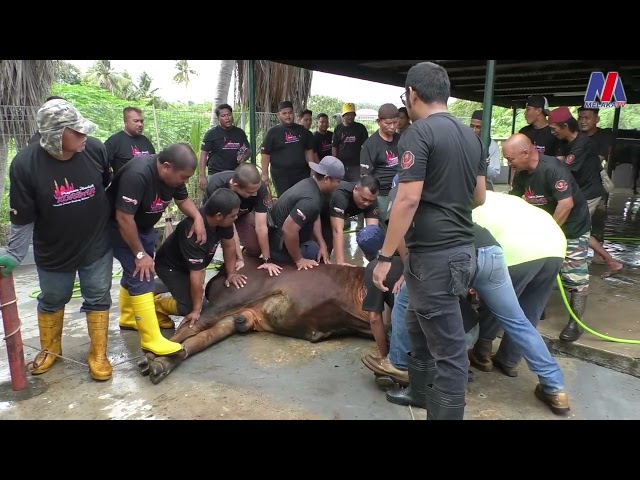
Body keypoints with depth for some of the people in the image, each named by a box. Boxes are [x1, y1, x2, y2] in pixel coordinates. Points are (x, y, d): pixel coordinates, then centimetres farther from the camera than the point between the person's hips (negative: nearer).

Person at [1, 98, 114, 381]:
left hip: (97, 245, 1)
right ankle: (50, 349, 45)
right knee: (51, 301, 20)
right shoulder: (25, 164, -22)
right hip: (53, 252, 0)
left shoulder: (94, 148, -18)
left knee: (98, 299, 10)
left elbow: (110, 185, 2)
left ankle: (98, 354, 28)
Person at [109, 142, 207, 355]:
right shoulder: (137, 175, -35)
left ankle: (129, 318, 39)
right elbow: (123, 218, -32)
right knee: (141, 277, -14)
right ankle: (151, 338, -10)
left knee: (135, 271, 19)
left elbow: (183, 199, 8)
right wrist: (140, 253, -25)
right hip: (119, 227, -8)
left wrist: (198, 218, -12)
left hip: (143, 226, 9)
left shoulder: (172, 175, -10)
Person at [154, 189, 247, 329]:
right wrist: (196, 310, -29)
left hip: (195, 262, 8)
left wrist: (231, 273, -4)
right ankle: (157, 305, 7)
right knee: (189, 307, -19)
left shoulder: (222, 221, -22)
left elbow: (229, 245, -3)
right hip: (170, 266, -8)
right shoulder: (193, 232, -41)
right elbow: (196, 274, -36)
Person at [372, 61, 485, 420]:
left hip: (435, 255, -9)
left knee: (448, 349, 0)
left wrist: (385, 257, -14)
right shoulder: (470, 135, 12)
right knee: (420, 327, 25)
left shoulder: (419, 133, -12)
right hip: (462, 248, 9)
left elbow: (409, 199, -19)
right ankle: (422, 391, 41)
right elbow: (479, 197, 18)